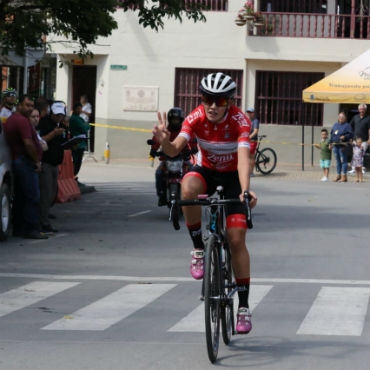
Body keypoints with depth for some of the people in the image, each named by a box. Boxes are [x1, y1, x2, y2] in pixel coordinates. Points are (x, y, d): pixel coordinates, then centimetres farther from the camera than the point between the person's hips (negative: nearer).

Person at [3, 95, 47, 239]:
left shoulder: (10, 120, 16)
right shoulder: (22, 120, -15)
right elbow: (28, 143, -22)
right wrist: (37, 161, -12)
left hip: (15, 161, 10)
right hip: (26, 162, -10)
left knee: (20, 197, 13)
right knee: (33, 197, -8)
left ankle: (18, 228, 16)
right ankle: (31, 230, -10)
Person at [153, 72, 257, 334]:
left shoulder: (240, 121, -25)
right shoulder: (196, 118, -19)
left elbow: (243, 158, -38)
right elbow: (176, 148, -31)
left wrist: (245, 191, -54)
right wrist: (165, 142, -55)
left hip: (232, 177, -2)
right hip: (205, 171, 2)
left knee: (236, 239, -12)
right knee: (188, 188, -37)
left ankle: (244, 305, -2)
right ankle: (199, 249, -18)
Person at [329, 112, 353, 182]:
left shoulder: (347, 125, 0)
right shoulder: (335, 125, 18)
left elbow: (351, 134, -7)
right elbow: (332, 135, 22)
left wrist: (345, 137, -23)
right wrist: (330, 143, 16)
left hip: (342, 146, -6)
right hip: (335, 145, 6)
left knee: (343, 160, -5)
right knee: (338, 161, 12)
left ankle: (344, 176, -3)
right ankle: (338, 175, 19)